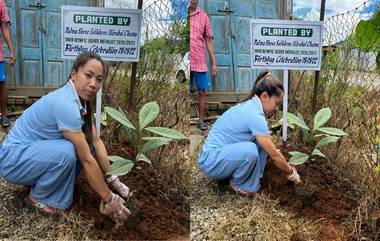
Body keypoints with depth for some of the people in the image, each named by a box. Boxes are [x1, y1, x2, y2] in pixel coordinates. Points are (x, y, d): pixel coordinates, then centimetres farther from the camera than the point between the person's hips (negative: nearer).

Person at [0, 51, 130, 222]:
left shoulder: (81, 101, -3)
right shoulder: (65, 104, -30)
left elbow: (96, 141, 1)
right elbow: (87, 160, -28)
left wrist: (112, 178, -3)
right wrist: (108, 199, -22)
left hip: (36, 150, 9)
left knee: (84, 147, -7)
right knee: (66, 152, -32)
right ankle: (38, 197, -5)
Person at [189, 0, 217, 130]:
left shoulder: (203, 15, 7)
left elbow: (209, 41, 9)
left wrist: (214, 63, 5)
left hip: (200, 62, 1)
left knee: (202, 91, 4)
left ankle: (201, 120, 16)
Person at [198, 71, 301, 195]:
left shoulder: (250, 106, 6)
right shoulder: (255, 116, -23)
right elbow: (274, 155, -15)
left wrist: (286, 165, 21)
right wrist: (291, 173, 1)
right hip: (211, 161, -10)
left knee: (262, 141, 5)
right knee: (250, 150, -33)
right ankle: (237, 184, -5)